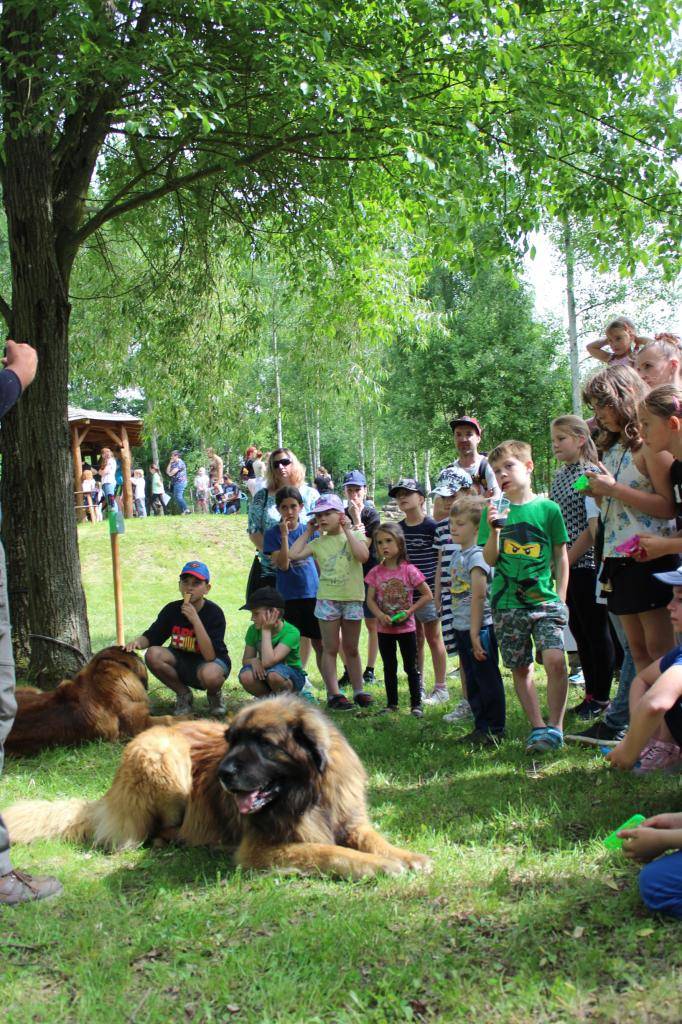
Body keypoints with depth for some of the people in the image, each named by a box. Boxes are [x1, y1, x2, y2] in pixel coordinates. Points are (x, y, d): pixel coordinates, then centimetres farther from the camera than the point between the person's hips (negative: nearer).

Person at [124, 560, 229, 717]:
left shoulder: (214, 613, -21)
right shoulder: (172, 610, -8)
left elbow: (210, 656, -29)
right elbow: (151, 637, -4)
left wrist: (195, 620, -36)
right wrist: (137, 642, -29)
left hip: (213, 662, -5)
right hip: (182, 661, 5)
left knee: (209, 674, -40)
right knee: (153, 655, -24)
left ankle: (214, 695, 1)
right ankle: (183, 694, 2)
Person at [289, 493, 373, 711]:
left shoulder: (355, 535, 1)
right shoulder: (318, 542, 6)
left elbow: (363, 555, -18)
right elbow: (293, 554, -4)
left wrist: (347, 530, -12)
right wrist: (308, 532, 2)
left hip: (352, 598, -1)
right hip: (327, 599, 1)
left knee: (351, 648, 10)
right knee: (330, 649, 2)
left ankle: (358, 691, 19)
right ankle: (333, 694, 6)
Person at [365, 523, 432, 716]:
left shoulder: (409, 570, -11)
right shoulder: (376, 572, -2)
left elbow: (427, 595, -7)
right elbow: (370, 599, -1)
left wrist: (409, 611, -15)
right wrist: (381, 616, -18)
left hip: (406, 627, -3)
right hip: (384, 629, 3)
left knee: (411, 667, 5)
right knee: (389, 668, 13)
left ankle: (416, 703, 14)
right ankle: (392, 704, 23)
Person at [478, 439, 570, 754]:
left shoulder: (548, 508, 2)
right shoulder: (494, 512, 4)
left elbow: (561, 556, 7)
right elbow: (490, 559, 2)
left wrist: (561, 598, 2)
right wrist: (494, 530, -14)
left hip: (545, 598, -2)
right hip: (507, 603, 2)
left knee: (555, 659, -17)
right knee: (521, 668, 7)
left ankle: (555, 725, -4)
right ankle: (537, 727, 18)